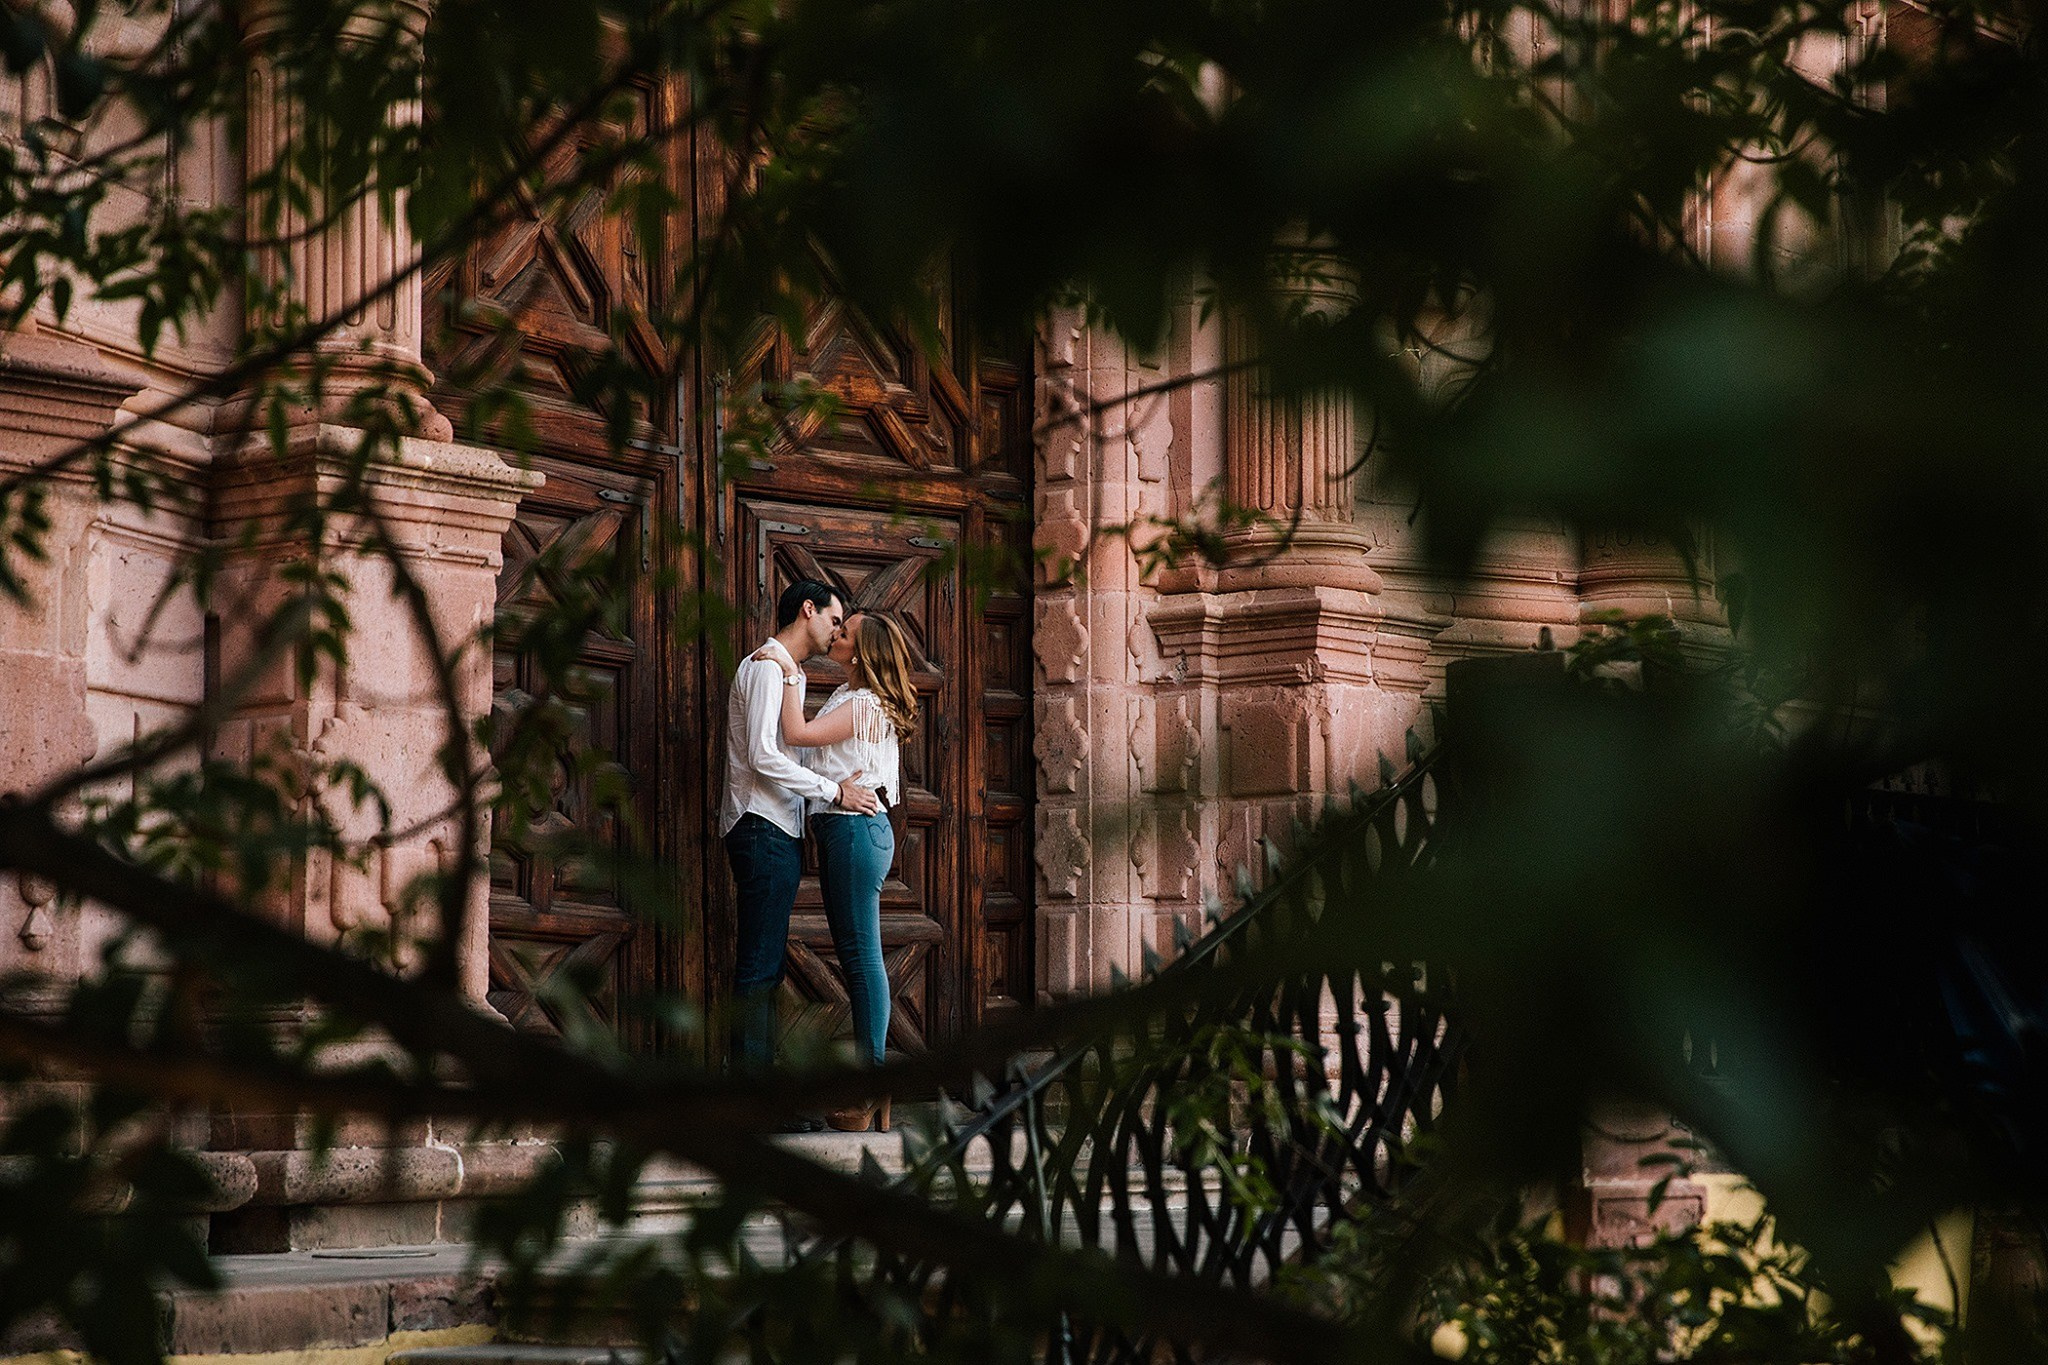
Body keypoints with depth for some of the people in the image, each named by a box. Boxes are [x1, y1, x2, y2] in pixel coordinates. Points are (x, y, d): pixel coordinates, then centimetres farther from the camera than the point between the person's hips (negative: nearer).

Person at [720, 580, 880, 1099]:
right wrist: (833, 791, -15)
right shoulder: (767, 667, -10)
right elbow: (762, 756, -19)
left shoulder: (787, 672, 23)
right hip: (763, 828, -11)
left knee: (765, 968, 10)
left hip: (776, 831, 11)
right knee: (759, 967, -11)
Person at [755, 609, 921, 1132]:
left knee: (862, 958, -8)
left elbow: (798, 733, -21)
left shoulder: (864, 705, -13)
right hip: (843, 832, 10)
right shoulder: (847, 698, 17)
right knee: (855, 958, 10)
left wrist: (789, 676, -13)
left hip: (855, 829, -10)